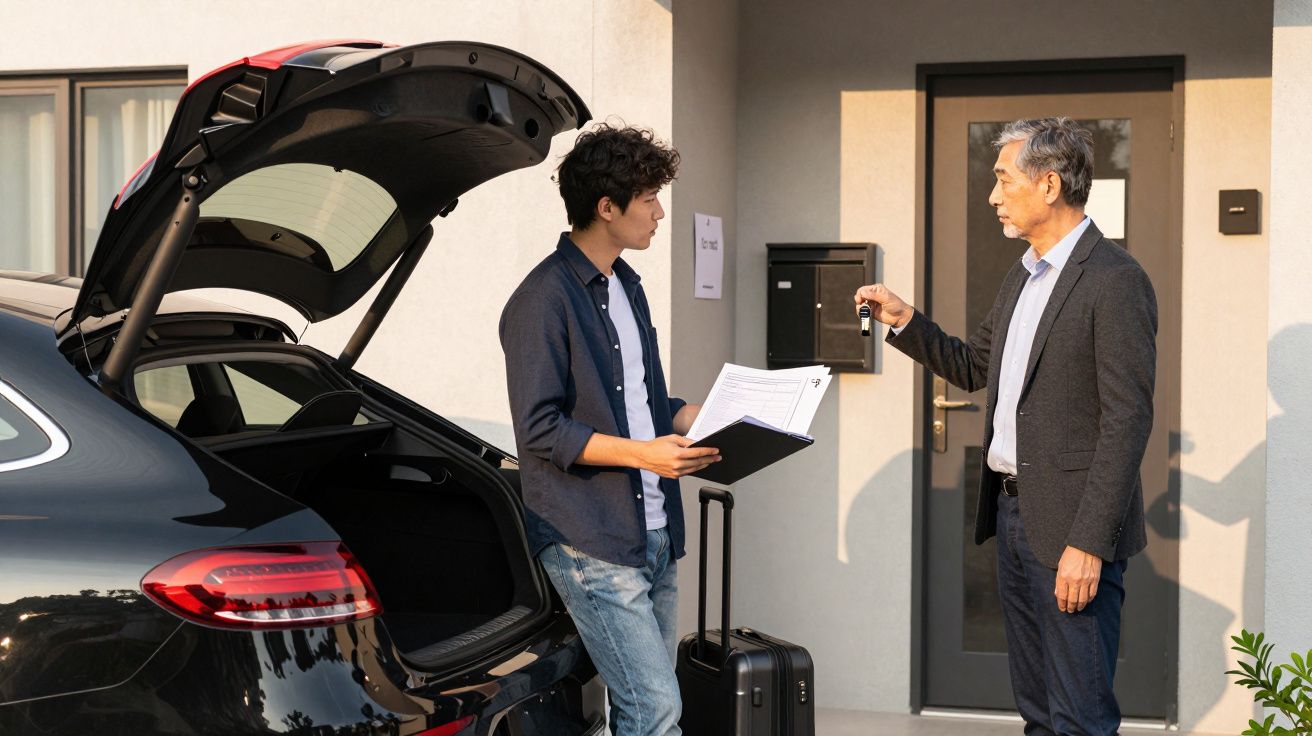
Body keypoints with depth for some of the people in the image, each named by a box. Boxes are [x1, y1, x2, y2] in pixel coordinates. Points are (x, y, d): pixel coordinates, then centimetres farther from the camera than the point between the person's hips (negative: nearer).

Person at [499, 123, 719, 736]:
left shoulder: (627, 287, 17)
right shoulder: (544, 299, -11)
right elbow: (539, 429, -16)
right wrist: (641, 452, -21)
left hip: (652, 535, 9)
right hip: (591, 544, -9)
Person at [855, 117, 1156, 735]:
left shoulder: (1114, 280, -14)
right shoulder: (1022, 278, 15)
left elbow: (1127, 419, -19)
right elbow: (973, 368, 26)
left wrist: (1088, 543, -22)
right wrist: (903, 321, 11)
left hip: (1071, 526, -9)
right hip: (1012, 510, 9)